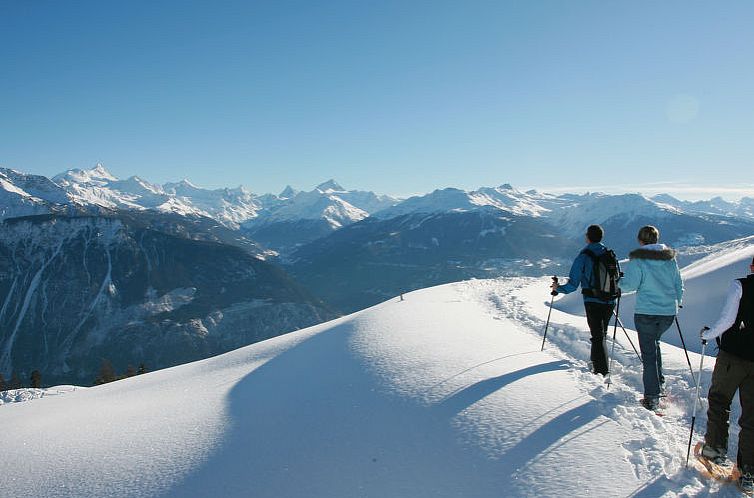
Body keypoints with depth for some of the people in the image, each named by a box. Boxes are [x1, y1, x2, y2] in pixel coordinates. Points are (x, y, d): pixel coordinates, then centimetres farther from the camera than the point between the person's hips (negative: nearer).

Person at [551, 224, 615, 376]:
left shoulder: (583, 257, -10)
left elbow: (573, 285, -10)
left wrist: (558, 288, 7)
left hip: (593, 302, -5)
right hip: (609, 302, 5)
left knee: (597, 336, 0)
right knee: (602, 333, 21)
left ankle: (601, 371, -3)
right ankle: (596, 360, 38)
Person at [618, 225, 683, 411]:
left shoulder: (638, 260, -10)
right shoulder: (670, 258, 6)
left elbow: (629, 285, -14)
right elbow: (679, 286, 12)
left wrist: (619, 281, 7)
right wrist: (676, 304, 28)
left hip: (646, 312, -5)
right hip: (669, 312, 5)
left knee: (648, 353, 1)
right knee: (654, 342, 28)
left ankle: (652, 397, 2)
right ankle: (659, 382, 30)